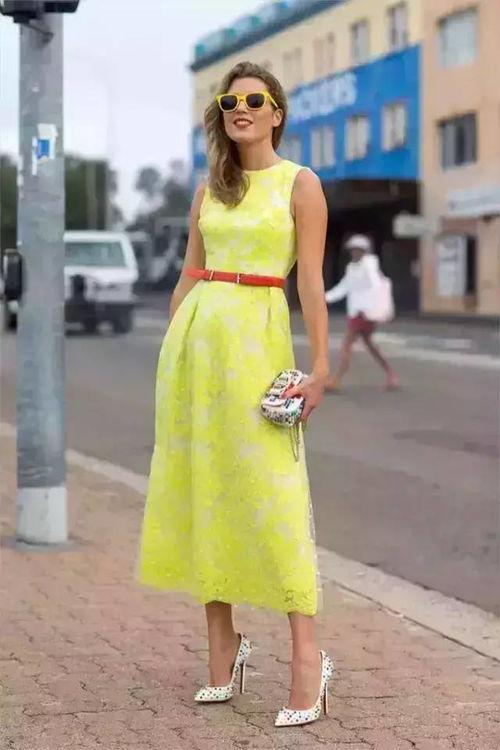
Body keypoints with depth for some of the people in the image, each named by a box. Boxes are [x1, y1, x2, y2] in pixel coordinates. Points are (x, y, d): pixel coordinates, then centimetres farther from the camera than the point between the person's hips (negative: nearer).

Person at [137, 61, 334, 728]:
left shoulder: (300, 185, 1)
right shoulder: (209, 192, 15)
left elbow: (311, 281, -5)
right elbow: (188, 277, 15)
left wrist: (320, 365, -10)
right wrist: (171, 353, 10)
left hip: (257, 338, -5)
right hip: (195, 336, 5)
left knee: (270, 494, -9)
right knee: (201, 487, 5)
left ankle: (307, 655, -6)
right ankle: (223, 646, 14)